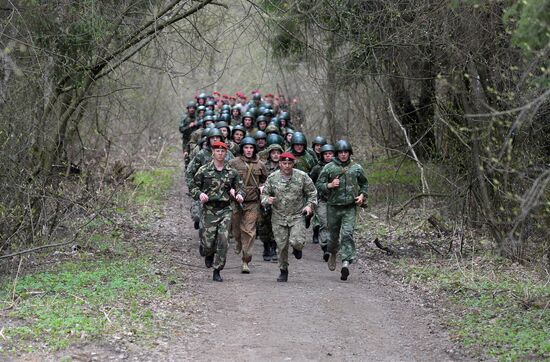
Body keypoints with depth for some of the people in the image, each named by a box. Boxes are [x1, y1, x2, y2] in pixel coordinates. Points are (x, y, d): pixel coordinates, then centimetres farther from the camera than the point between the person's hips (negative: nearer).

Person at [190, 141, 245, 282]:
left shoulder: (231, 172, 7)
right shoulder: (204, 170, 0)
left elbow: (239, 187, 15)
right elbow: (193, 187, 3)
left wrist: (240, 195, -8)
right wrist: (200, 194, -18)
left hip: (225, 210, 2)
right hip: (209, 210, -1)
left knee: (223, 240, -8)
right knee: (209, 241, -3)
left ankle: (217, 271, 1)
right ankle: (209, 255, 35)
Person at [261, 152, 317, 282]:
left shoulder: (302, 177, -1)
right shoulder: (272, 178, 1)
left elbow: (312, 193, 8)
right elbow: (264, 194, 8)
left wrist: (310, 205, -7)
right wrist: (267, 200, -14)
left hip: (297, 216, -1)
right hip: (278, 217, 1)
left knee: (297, 241, -20)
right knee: (282, 246, 3)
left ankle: (297, 248, 19)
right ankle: (283, 271, 22)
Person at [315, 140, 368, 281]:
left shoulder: (356, 168, 6)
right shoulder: (329, 168, 1)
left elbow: (364, 184, 20)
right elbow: (319, 184, 3)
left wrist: (362, 195, 3)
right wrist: (330, 185, -16)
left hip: (350, 207, -1)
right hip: (333, 207, 1)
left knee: (347, 234, -15)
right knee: (334, 235, 12)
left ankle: (346, 263, -24)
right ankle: (333, 254, 42)